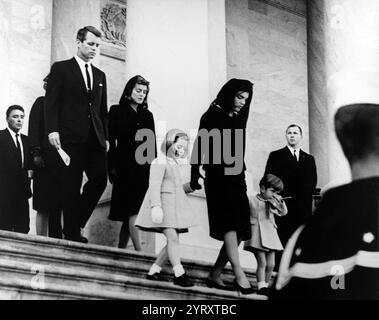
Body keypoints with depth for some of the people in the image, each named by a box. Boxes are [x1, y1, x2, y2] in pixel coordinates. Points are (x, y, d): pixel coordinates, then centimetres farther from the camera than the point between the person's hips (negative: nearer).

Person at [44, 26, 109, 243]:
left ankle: (76, 223, 9)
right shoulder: (61, 69, 5)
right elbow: (51, 102, -3)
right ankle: (72, 233, 3)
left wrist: (106, 137, 11)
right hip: (71, 137, -5)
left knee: (100, 180, -5)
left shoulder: (100, 75, 20)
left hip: (95, 138, 5)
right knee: (72, 185, -4)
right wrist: (52, 130, -14)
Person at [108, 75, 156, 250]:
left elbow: (152, 143, 14)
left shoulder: (147, 115, 18)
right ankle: (139, 251, -22)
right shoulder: (117, 111, 6)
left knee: (128, 213, 3)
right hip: (125, 168, -4)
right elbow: (110, 140, 0)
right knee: (132, 211, -14)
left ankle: (120, 250, 6)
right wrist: (112, 167, -9)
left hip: (143, 168, 4)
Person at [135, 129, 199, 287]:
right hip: (162, 205, -9)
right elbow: (154, 185, -19)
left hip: (174, 208, 9)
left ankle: (154, 270, 10)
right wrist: (156, 206, -30)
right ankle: (179, 274, -15)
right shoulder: (160, 162, -7)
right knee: (173, 237, -16)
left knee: (173, 241, 4)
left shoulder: (174, 165, 22)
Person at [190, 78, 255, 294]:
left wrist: (242, 175, 6)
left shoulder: (238, 119, 16)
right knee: (230, 224, -17)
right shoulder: (213, 115, -2)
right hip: (218, 178, -7)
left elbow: (238, 152, 15)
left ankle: (215, 275, 9)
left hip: (236, 179, 7)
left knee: (238, 232, 2)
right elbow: (200, 146, -8)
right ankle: (239, 275, -24)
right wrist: (195, 177, -17)